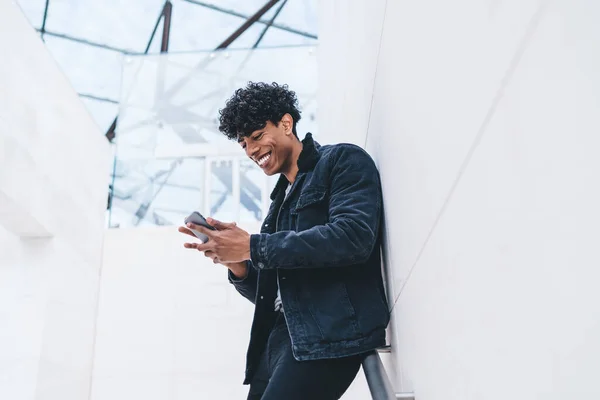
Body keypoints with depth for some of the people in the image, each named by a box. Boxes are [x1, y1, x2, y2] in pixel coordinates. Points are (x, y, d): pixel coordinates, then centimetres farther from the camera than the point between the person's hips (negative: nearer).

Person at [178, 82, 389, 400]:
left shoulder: (343, 161, 1)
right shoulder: (281, 200, 22)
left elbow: (353, 238, -18)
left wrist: (251, 247, -15)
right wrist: (236, 263, 1)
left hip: (331, 330, -7)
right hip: (280, 334, 8)